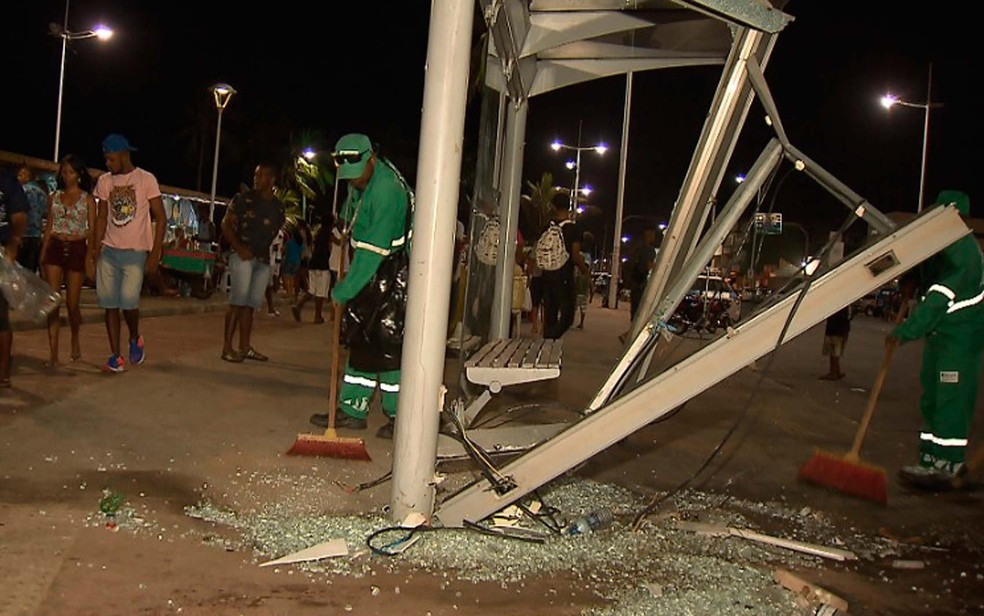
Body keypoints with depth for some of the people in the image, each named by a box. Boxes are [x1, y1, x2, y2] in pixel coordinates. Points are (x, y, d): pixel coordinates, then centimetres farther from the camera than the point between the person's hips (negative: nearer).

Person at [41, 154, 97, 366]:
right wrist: (43, 253, 7)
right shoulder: (54, 197, 10)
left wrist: (90, 257, -13)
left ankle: (75, 341, 32)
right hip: (55, 249, 2)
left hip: (77, 249, -2)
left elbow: (92, 229, -2)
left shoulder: (87, 198, 2)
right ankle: (53, 353, -9)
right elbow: (49, 227, 13)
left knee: (72, 303, 3)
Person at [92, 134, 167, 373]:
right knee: (110, 304, 2)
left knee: (129, 301, -14)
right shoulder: (104, 181, 8)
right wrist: (95, 251, 4)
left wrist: (155, 253, -10)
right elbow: (101, 218, 12)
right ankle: (115, 357, 9)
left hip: (135, 252, -4)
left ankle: (135, 339, 16)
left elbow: (160, 218, -4)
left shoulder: (146, 180, -4)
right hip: (109, 251, 4)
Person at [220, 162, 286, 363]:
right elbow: (226, 224, -1)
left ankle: (245, 347, 15)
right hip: (242, 256, -4)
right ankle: (227, 347, -10)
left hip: (263, 259, 5)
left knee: (251, 303, 8)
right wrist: (239, 248, -12)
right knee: (239, 300, -12)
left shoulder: (279, 207, 11)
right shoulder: (243, 199, 0)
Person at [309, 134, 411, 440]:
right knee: (362, 343, 11)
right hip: (372, 276, 9)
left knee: (389, 347, -8)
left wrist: (344, 291, -25)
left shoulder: (387, 190, -25)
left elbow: (373, 250, -28)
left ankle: (399, 417, 1)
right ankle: (352, 410, 19)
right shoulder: (360, 182, 4)